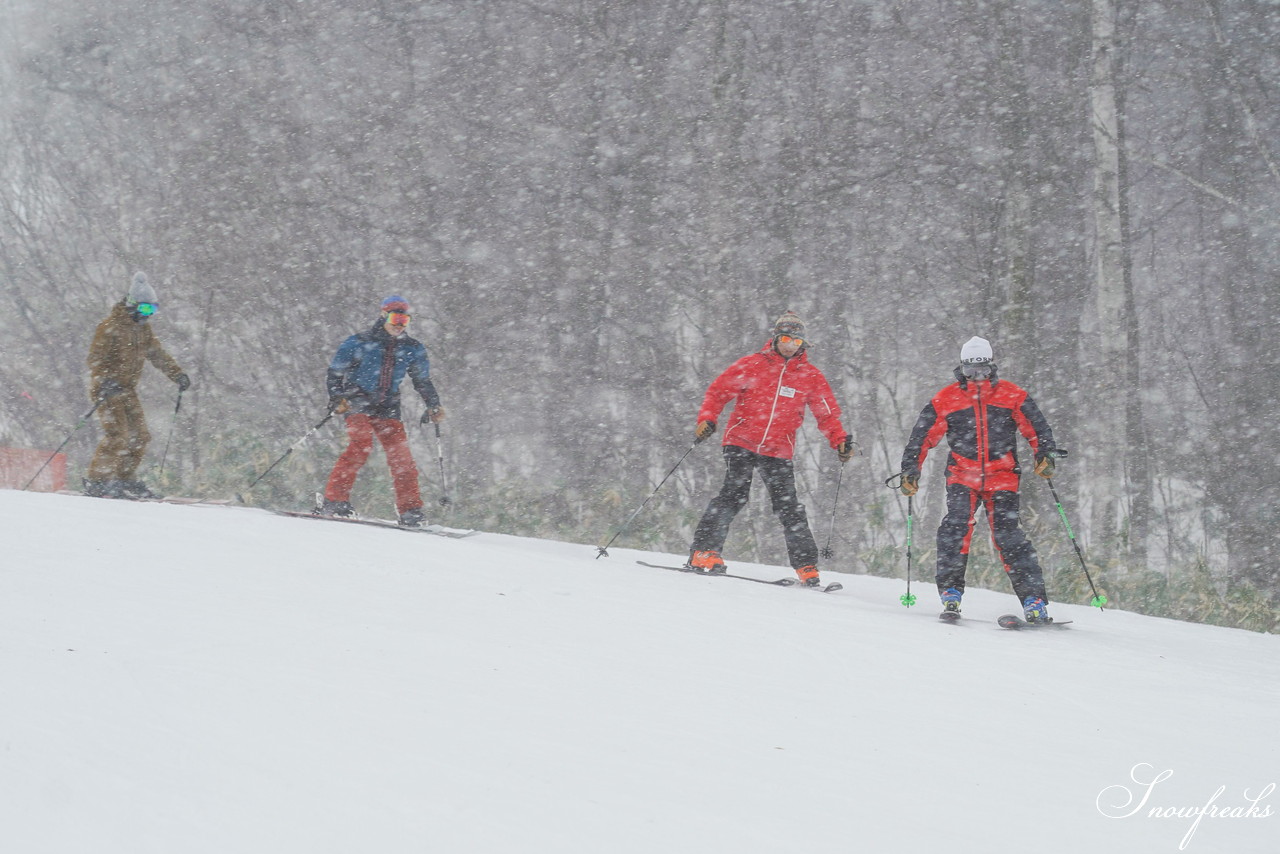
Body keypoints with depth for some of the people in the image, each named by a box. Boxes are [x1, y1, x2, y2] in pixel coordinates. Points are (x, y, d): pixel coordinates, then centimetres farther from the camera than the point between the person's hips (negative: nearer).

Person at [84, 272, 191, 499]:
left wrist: (177, 375, 11)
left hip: (127, 389, 8)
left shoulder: (143, 329, 11)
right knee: (117, 436, -17)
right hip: (107, 389, -8)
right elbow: (96, 358, -18)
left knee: (139, 437, 4)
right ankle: (96, 481, -11)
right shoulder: (111, 326, -14)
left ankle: (125, 480, 13)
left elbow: (157, 355, 20)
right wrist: (105, 382, -33)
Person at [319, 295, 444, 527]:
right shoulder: (360, 343, -2)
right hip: (358, 403, -4)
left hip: (388, 409, 4)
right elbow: (335, 373, -1)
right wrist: (337, 399, -16)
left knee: (401, 455, -8)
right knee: (361, 446, -25)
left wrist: (433, 406, 6)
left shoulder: (412, 350, 10)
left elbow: (423, 382, 20)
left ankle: (411, 511, -2)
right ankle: (334, 501, -25)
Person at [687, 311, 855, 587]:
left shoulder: (811, 376, 8)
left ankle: (807, 566, 2)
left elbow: (827, 413, 12)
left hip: (779, 452, 2)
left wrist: (840, 441, -3)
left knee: (788, 506, -2)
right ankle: (704, 552, -14)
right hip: (741, 442, -2)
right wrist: (707, 419, -11)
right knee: (735, 494, -16)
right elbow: (719, 391, 5)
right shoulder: (752, 365, 2)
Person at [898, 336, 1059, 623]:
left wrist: (1045, 456, -12)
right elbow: (921, 437, 8)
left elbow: (1038, 429, 5)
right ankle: (950, 591, -16)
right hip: (962, 477, 1)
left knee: (1008, 534, -9)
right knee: (956, 524, -21)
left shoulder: (1012, 396, 4)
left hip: (1002, 478, -1)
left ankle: (1034, 600, -7)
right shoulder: (945, 400, 4)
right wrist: (910, 470, 0)